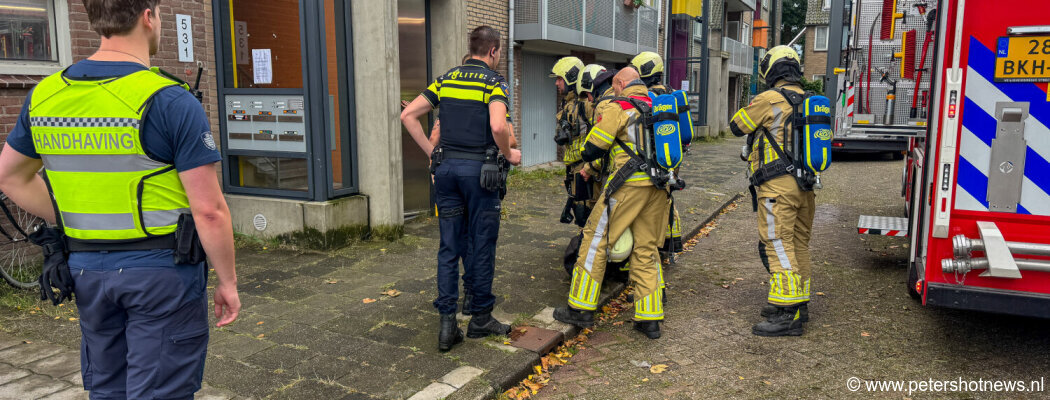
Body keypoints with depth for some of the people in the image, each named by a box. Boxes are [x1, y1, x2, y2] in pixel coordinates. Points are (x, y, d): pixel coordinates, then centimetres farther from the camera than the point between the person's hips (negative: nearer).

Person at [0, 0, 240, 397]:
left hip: (86, 269, 7)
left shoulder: (44, 95, 2)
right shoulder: (170, 102, -18)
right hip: (163, 272, -6)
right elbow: (209, 210, -18)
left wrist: (73, 222, 16)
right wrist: (227, 282, -7)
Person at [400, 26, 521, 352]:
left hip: (446, 167, 5)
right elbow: (498, 126, -23)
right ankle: (481, 318, 19)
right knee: (482, 246, 7)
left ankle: (447, 323, 9)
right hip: (479, 169, -5)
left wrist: (432, 153, 10)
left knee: (449, 247, 8)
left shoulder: (446, 80, 11)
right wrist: (509, 155, -5)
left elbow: (408, 115, 7)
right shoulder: (494, 82, -5)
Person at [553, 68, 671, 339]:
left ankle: (581, 308, 9)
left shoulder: (618, 107, -4)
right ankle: (650, 319, 12)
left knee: (596, 238, 4)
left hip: (630, 184, -6)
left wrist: (589, 164, 20)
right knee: (646, 249, 12)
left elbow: (592, 149, -4)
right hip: (659, 185, 7)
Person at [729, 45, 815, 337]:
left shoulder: (769, 99, -11)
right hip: (805, 184, 9)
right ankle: (798, 303, 28)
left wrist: (750, 108, 19)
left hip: (778, 185, -9)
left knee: (777, 245, -8)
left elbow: (737, 125, -1)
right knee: (798, 244, 16)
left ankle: (787, 316, -10)